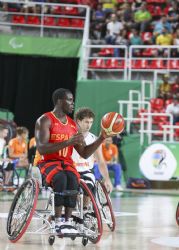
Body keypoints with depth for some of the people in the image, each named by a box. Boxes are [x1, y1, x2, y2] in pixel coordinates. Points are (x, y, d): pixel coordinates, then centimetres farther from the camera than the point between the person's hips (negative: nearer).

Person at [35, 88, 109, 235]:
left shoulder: (73, 125, 14)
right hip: (48, 162, -4)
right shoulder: (45, 120, -5)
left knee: (73, 179, -31)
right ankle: (59, 222, -35)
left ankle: (68, 221, -34)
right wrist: (68, 142, -25)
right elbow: (41, 149, -19)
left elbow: (85, 154, 14)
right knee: (61, 178, -37)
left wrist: (101, 138, 2)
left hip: (67, 163, 5)